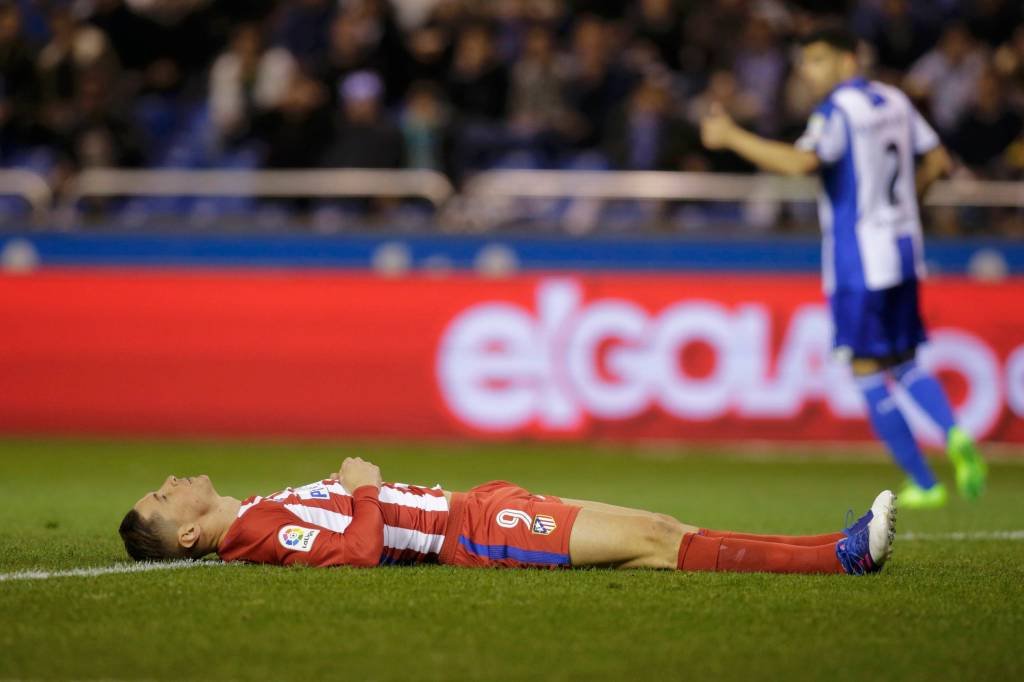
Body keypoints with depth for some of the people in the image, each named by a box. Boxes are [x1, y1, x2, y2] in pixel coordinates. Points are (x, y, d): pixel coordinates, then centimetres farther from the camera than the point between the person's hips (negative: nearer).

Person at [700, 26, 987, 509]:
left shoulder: (838, 111, -12)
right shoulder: (895, 102, 12)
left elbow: (802, 162, -28)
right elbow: (936, 159, 19)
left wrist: (731, 137, -23)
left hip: (858, 260, -8)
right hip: (904, 250, 8)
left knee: (867, 369, -2)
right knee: (904, 363, 16)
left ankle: (923, 484, -2)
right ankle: (954, 435, -10)